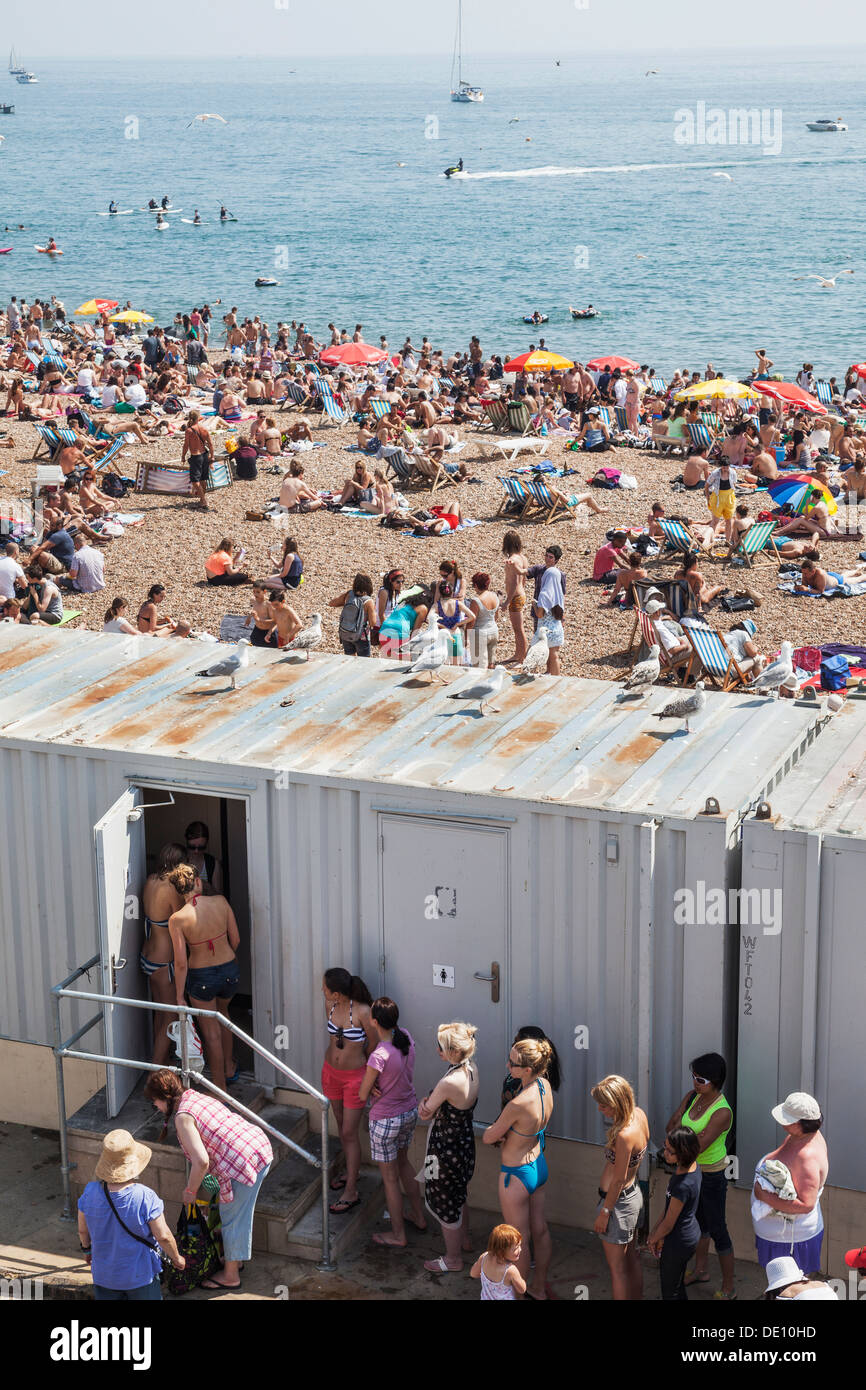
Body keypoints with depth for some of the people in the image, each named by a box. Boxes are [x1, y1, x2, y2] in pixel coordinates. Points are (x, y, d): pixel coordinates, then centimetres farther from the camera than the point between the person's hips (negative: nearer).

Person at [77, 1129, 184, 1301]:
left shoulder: (90, 1193, -15)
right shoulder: (145, 1198, -25)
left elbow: (83, 1230, 2)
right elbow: (163, 1236, -15)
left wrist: (87, 1249, 24)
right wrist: (176, 1258, 5)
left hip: (104, 1275, 3)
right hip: (140, 1275, -3)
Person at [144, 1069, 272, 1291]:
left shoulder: (183, 1117, -14)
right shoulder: (197, 1097, 14)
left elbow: (201, 1162, -21)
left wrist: (190, 1190, -4)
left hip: (245, 1162, -10)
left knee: (232, 1218, 8)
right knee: (237, 1215, 26)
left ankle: (230, 1276, 23)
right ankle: (235, 1259, 44)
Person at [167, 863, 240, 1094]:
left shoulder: (177, 919, -18)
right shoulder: (220, 902, -12)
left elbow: (181, 964, -16)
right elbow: (235, 940, -2)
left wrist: (179, 997, -6)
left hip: (201, 977, -3)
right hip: (230, 969, 3)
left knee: (211, 1032, 13)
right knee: (222, 1012, 32)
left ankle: (220, 1088, 22)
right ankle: (229, 1067, 45)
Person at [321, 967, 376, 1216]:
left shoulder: (362, 1012, -27)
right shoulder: (330, 1005, -10)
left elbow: (375, 1045, -12)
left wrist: (358, 1061, 4)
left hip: (355, 1076, -6)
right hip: (331, 1071, 6)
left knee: (349, 1133, 1)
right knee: (341, 1127, 21)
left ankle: (351, 1193, 11)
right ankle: (351, 1171, 42)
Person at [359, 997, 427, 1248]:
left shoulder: (379, 1056, -32)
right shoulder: (406, 1038, -10)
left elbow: (363, 1095, -19)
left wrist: (370, 1088, 2)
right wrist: (377, 1084, -9)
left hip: (386, 1120, -7)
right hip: (410, 1111, 7)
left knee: (390, 1177, 12)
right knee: (403, 1162, 30)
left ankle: (398, 1234, 27)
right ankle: (419, 1217, 44)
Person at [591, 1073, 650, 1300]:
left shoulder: (624, 1135, -32)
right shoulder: (639, 1114, -7)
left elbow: (619, 1179, -23)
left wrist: (604, 1212, -14)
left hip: (619, 1202, -9)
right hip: (634, 1194, 9)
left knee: (617, 1268, 7)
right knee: (631, 1259, 23)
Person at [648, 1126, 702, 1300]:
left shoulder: (683, 1186, -35)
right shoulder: (693, 1167, -7)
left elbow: (668, 1224, -20)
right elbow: (670, 1207, 5)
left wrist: (654, 1239, -2)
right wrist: (655, 1231, 9)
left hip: (679, 1242, -9)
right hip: (691, 1233, 9)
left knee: (670, 1293, 11)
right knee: (678, 1286, 26)